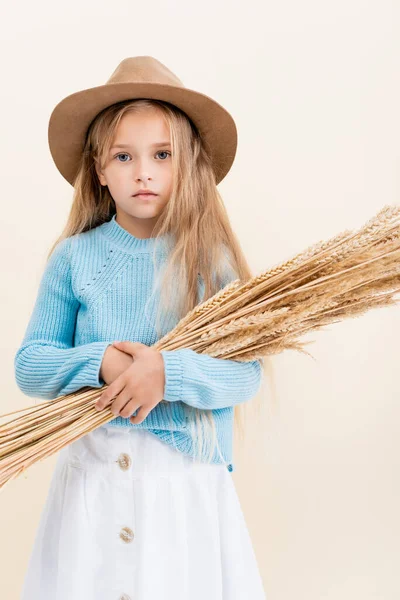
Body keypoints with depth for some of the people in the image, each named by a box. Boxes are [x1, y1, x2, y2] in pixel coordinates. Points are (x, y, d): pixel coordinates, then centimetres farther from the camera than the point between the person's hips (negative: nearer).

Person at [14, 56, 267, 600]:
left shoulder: (211, 259, -3)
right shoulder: (74, 257, 0)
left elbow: (245, 374, -8)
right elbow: (28, 365, 0)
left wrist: (170, 372, -24)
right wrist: (96, 363, -18)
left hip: (190, 479, 0)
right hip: (92, 475, 1)